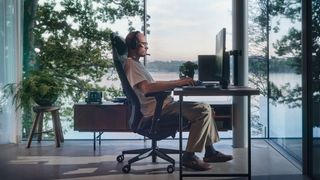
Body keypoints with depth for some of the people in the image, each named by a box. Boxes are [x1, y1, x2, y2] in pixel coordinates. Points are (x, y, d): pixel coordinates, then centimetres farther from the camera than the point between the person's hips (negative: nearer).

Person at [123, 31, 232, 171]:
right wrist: (178, 83, -24)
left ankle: (210, 151, 14)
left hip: (159, 105, 11)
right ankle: (189, 156, -13)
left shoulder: (136, 63, 23)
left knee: (204, 108, 12)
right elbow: (147, 88, -26)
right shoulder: (130, 64, -11)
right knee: (203, 111, -19)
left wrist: (177, 82, 13)